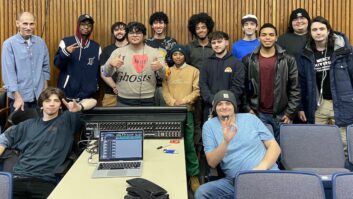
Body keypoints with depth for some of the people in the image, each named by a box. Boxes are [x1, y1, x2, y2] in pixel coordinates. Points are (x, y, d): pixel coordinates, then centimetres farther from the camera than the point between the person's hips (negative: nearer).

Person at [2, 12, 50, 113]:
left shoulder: (40, 42, 2)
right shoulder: (9, 44, -11)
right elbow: (8, 72, -12)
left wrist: (45, 89, 9)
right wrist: (18, 97, -15)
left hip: (39, 95, 4)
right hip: (19, 95, -4)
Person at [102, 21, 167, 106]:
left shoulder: (154, 52, 2)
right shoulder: (118, 52, 3)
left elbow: (165, 75, -2)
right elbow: (106, 73, 0)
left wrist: (160, 67, -26)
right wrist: (111, 64, -23)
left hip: (147, 101, 0)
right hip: (124, 101, 0)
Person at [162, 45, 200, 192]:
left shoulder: (194, 71, 6)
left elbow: (197, 91, -2)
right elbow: (165, 91, 4)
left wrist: (184, 100, -14)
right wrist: (173, 103, -12)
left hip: (187, 111, -2)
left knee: (189, 143, -3)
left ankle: (193, 175, 6)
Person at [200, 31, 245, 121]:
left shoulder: (236, 63, 2)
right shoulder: (207, 64, 11)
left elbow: (238, 87, -5)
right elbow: (203, 85, 3)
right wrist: (213, 100, -12)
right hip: (210, 109, 3)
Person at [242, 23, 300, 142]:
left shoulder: (288, 60, 1)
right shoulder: (248, 60, 2)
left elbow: (295, 89, 0)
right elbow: (243, 88, 4)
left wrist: (290, 113, -5)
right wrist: (247, 109, -3)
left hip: (281, 115, 0)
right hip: (257, 114, 0)